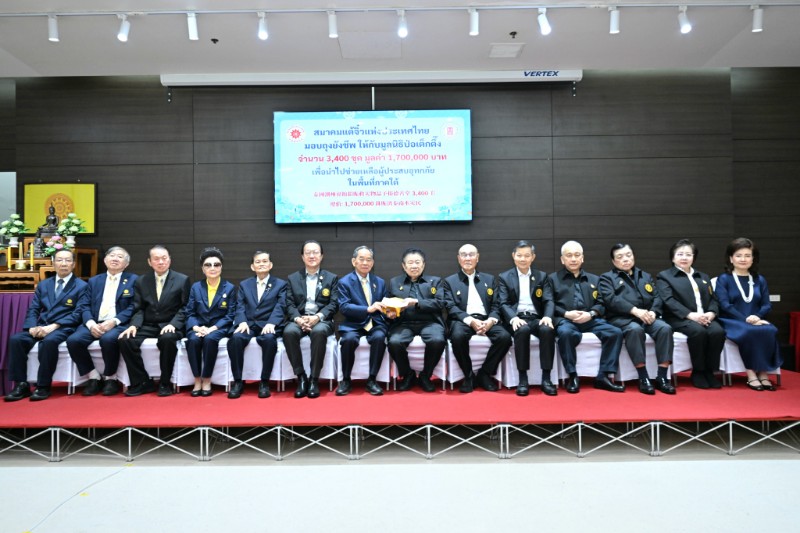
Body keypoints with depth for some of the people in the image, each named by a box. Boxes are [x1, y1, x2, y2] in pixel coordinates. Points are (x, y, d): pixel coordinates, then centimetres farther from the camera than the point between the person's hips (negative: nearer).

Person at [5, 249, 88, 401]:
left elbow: (78, 313, -7)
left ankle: (43, 386, -23)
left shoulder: (81, 286, 2)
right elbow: (33, 309, 13)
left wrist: (53, 326, -18)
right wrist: (33, 327, -9)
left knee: (49, 341, -35)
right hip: (40, 326, 5)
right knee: (16, 339, -21)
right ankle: (22, 384, -13)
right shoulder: (43, 284, 19)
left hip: (64, 328, -5)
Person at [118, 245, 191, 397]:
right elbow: (138, 309, 9)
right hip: (148, 326, 4)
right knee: (125, 340, -23)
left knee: (167, 338, -37)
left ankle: (165, 383, -17)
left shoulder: (182, 280, 1)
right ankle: (143, 382, -8)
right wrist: (134, 325, -11)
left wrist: (173, 324, -18)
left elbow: (185, 308, -2)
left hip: (170, 326, -4)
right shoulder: (141, 281, 11)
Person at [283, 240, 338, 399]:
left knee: (319, 332, -37)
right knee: (288, 332, -33)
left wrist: (317, 317, -18)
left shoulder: (332, 278, 11)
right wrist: (298, 319, -16)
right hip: (299, 319, 2)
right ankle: (301, 377, -20)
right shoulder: (293, 278, 15)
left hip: (321, 320, -1)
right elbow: (289, 304, 5)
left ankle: (314, 379, -25)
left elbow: (334, 304, 1)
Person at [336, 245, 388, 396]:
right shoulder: (344, 282, 3)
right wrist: (368, 309, -22)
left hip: (375, 323, 2)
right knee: (349, 339, -34)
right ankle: (346, 380, -11)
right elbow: (343, 307, -10)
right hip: (354, 324, -2)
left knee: (379, 338, -32)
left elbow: (383, 305, 17)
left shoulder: (380, 282, 15)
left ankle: (371, 380, -15)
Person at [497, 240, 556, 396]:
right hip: (517, 319, -2)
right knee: (522, 330, -36)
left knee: (547, 330, -33)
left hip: (537, 318, 2)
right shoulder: (504, 277, 11)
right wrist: (514, 318, -21)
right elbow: (503, 303, -1)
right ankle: (523, 379, -27)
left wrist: (547, 316, -16)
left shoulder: (542, 276, 16)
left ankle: (546, 378, -24)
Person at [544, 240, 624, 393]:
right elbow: (549, 303, 3)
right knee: (565, 333, -38)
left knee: (615, 332, -23)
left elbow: (601, 303, 14)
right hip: (565, 320, -3)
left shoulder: (594, 279, 24)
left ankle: (603, 376, -17)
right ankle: (572, 376, -23)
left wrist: (591, 314, -8)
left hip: (590, 320, 3)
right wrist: (566, 314, -13)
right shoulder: (553, 279, 15)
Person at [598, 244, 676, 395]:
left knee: (665, 328, -27)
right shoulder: (607, 278, 10)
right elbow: (611, 299, -8)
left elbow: (657, 297, 13)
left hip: (647, 317, 5)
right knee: (635, 329, -37)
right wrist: (635, 311, -19)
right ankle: (643, 377, -30)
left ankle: (662, 377, -23)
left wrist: (653, 312, -10)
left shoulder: (646, 276, 26)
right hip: (621, 318, -4)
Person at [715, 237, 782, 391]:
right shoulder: (723, 279, 3)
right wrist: (745, 319, -19)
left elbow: (767, 305, 9)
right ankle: (751, 373, -25)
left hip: (755, 322, 4)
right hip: (732, 322, -3)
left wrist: (757, 317, -12)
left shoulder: (760, 280, 16)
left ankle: (763, 372, -22)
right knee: (749, 332, -36)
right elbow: (724, 305, -8)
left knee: (770, 331, -30)